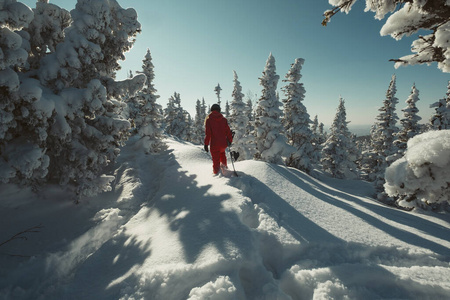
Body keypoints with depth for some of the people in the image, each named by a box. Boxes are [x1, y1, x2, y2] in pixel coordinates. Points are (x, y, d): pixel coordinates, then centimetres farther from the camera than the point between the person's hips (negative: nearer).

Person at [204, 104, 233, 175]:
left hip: (214, 144, -3)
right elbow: (228, 131, 5)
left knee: (215, 160, 7)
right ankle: (224, 165, 31)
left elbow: (207, 133, -9)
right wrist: (230, 140, 16)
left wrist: (206, 144, -6)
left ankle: (216, 172, 14)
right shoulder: (223, 119, 3)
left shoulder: (208, 119, -3)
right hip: (223, 143, 3)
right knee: (222, 153, 32)